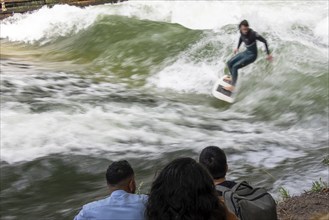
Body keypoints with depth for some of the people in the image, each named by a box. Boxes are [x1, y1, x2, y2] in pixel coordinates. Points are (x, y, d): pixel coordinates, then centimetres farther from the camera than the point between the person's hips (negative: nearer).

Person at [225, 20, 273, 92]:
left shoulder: (253, 34, -28)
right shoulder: (241, 32, -7)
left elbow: (264, 41, -21)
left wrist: (268, 54, -21)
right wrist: (237, 47, 23)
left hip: (252, 55, -8)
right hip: (246, 52, 8)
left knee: (235, 66, -18)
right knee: (229, 63, 10)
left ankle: (232, 86, -9)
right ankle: (233, 78, 35)